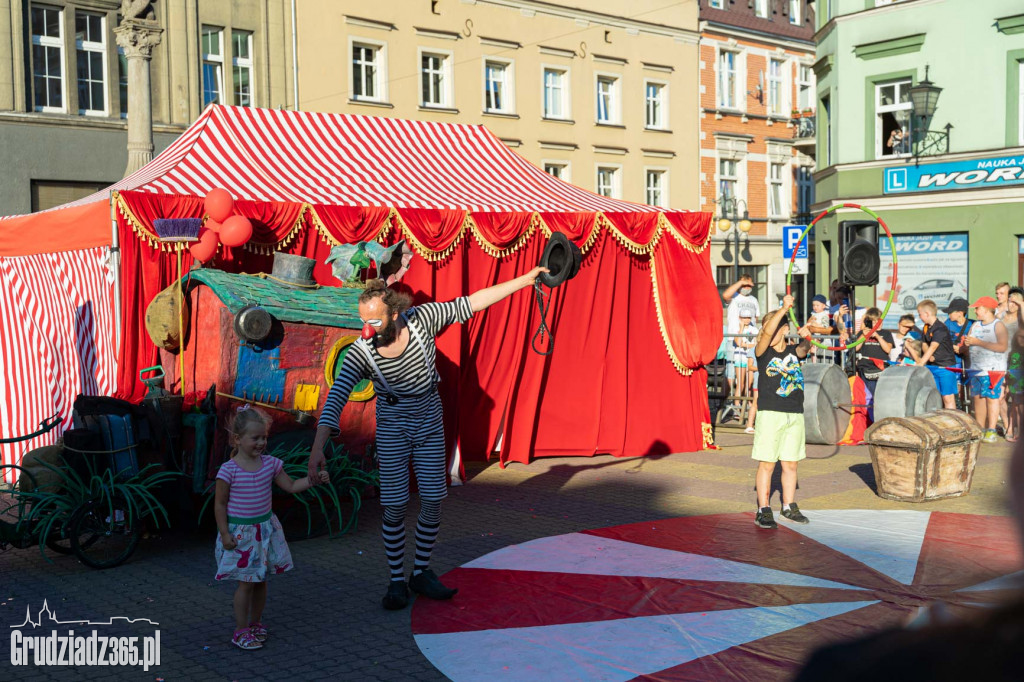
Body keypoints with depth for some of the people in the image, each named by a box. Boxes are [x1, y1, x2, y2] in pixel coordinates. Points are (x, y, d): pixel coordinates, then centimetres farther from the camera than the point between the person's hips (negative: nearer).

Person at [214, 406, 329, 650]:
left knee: (260, 580, 14)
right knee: (246, 583, -1)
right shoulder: (229, 470, -15)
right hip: (240, 533, -5)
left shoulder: (270, 464, -2)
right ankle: (241, 631, 13)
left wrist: (315, 478, -10)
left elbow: (291, 486, 4)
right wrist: (224, 533, -11)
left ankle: (255, 623, 31)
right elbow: (220, 504, -8)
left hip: (265, 529, 5)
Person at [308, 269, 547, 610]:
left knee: (433, 502, 5)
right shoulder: (360, 354, -23)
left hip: (430, 424, 2)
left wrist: (525, 280, -10)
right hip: (393, 430, -2)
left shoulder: (421, 319, -18)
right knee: (394, 508, -3)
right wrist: (318, 447, -41)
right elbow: (335, 399, -29)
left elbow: (471, 304, -11)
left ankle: (421, 574, 22)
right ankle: (397, 582, 13)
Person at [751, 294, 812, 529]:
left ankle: (789, 507, 24)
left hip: (795, 414, 3)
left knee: (790, 464, 11)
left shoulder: (793, 351, 8)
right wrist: (784, 308, -28)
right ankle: (763, 510, 2)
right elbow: (766, 333, -20)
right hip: (770, 413, -3)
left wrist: (805, 338, -36)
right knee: (766, 464, -3)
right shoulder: (763, 351, -1)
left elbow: (803, 349, -15)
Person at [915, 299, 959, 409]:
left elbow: (933, 347, -26)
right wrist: (929, 357, -13)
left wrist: (921, 362, -35)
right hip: (932, 366, 8)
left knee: (948, 398, -6)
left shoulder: (940, 328, -17)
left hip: (945, 367, -8)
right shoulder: (926, 328, 10)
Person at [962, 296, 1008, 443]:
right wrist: (966, 342, -5)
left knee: (991, 398, -7)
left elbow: (1002, 347, -18)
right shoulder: (975, 326, 16)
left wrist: (978, 342, -18)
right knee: (978, 398, 6)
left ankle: (991, 431, -4)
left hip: (993, 369, -7)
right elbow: (968, 344, 20)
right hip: (976, 369, 7)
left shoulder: (998, 326, -6)